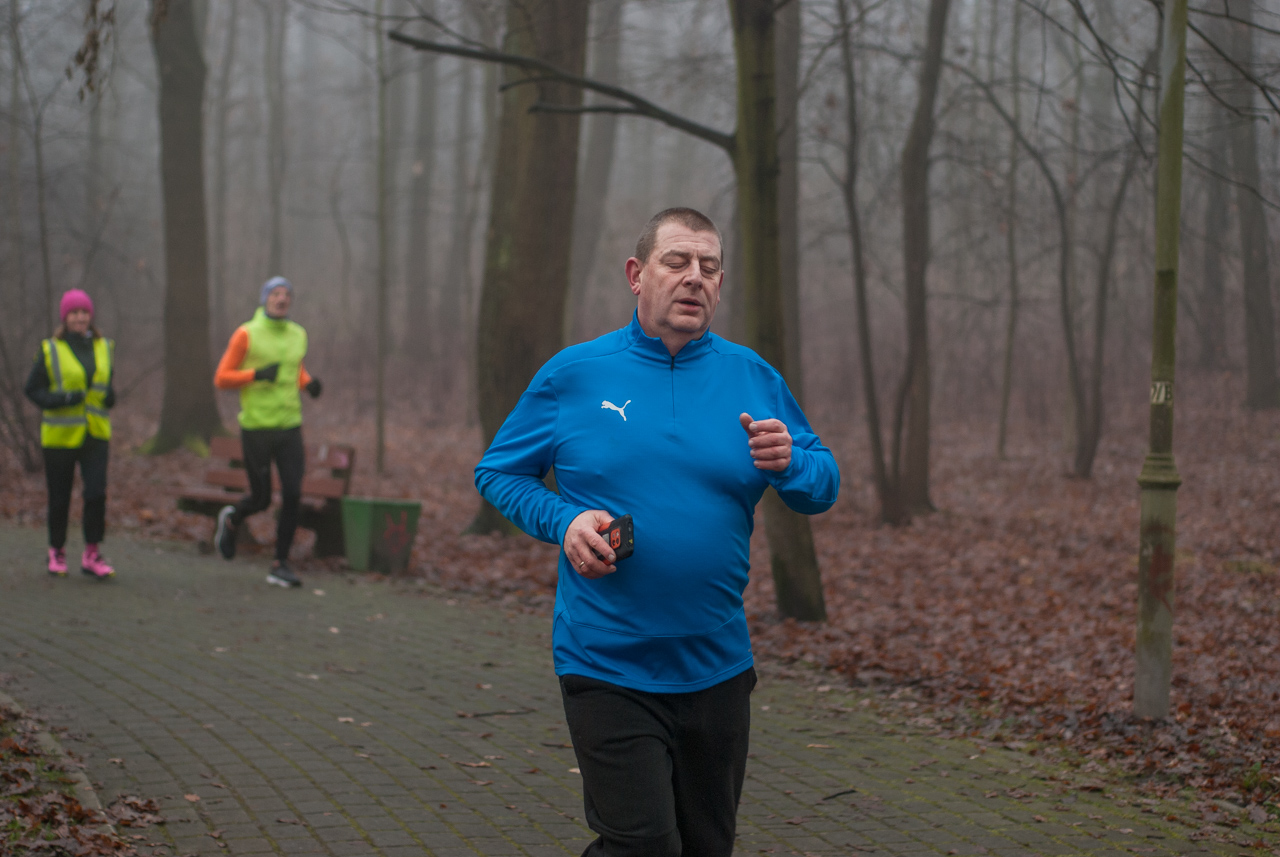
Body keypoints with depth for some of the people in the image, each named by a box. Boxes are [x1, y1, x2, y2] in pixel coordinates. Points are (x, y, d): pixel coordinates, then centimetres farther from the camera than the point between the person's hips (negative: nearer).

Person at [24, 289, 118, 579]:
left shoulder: (104, 348, 9)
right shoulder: (50, 351, -3)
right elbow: (32, 389, -1)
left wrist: (110, 396, 0)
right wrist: (61, 399, -18)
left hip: (95, 435, 2)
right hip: (60, 436, -2)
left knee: (97, 493, -11)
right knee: (59, 498, 4)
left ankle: (92, 555, -2)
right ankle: (57, 553, 22)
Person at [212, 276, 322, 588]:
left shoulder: (298, 334, 8)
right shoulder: (246, 334, -7)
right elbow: (221, 379, -6)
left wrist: (308, 383, 3)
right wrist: (257, 374, -21)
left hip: (290, 427, 4)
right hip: (256, 430, -4)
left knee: (292, 497, -6)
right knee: (261, 499, 4)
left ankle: (280, 566, 4)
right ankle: (231, 521, 40)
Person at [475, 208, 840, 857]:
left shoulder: (753, 378, 5)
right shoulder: (572, 375, 0)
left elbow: (824, 488, 8)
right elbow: (497, 472, 8)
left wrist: (787, 464, -15)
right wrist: (563, 522, -10)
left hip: (717, 671, 3)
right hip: (606, 668, -3)